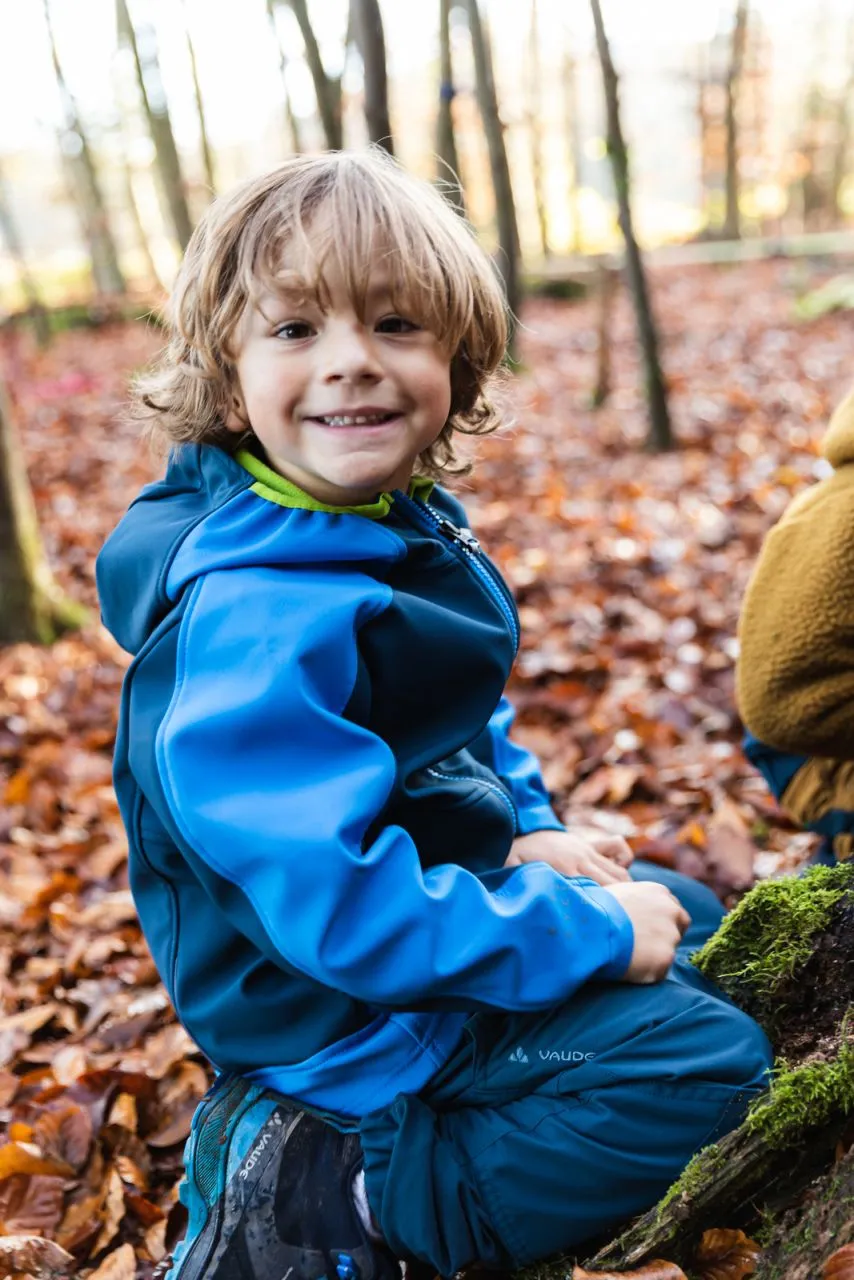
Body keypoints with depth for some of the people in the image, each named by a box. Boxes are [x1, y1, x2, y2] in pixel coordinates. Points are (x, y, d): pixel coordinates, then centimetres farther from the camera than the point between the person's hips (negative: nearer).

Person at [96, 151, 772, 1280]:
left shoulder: (409, 526, 0)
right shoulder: (254, 618, -31)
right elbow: (341, 903, -34)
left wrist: (527, 830, 3)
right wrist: (590, 931, -25)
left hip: (436, 899, 9)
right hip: (347, 1010, -9)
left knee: (689, 921, 22)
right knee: (709, 1058, -10)